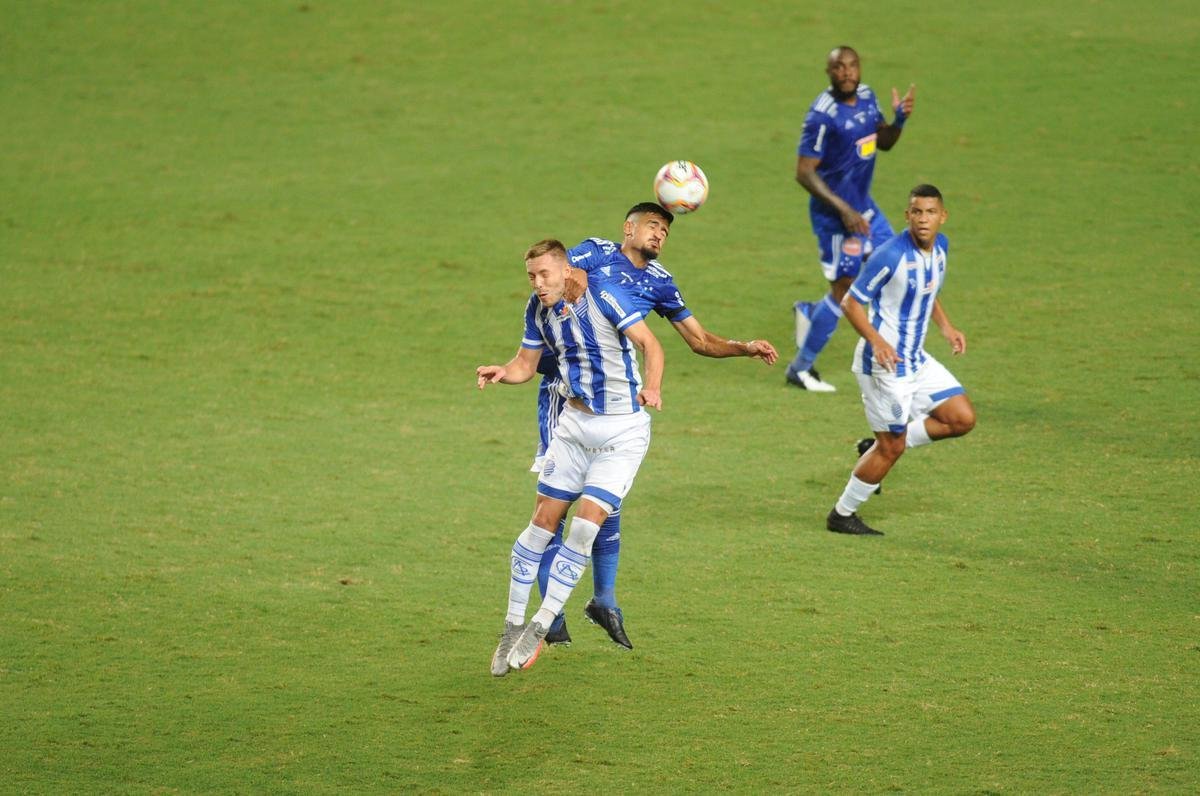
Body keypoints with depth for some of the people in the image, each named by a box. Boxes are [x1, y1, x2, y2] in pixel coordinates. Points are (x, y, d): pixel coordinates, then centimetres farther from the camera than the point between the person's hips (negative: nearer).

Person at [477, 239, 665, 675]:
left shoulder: (603, 296, -19)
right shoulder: (538, 310, 0)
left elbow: (650, 344, -19)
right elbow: (526, 363, 10)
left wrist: (652, 387, -38)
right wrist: (502, 372, -13)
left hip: (623, 430, -5)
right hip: (575, 422, 5)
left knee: (585, 525, -13)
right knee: (543, 520, 3)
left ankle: (540, 627, -2)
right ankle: (513, 626, 14)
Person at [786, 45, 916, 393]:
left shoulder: (866, 97, 2)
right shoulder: (823, 115, -23)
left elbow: (883, 142, 14)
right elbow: (804, 173, -22)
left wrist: (900, 119, -7)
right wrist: (844, 210, -25)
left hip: (863, 205, 8)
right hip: (835, 213, -8)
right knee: (845, 287, -2)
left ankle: (812, 312, 26)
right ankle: (801, 368, 13)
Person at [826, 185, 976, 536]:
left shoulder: (940, 246, 2)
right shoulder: (891, 255, -23)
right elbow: (850, 302, -18)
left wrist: (946, 327, 9)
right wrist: (877, 341, -31)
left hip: (917, 359, 8)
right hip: (885, 362, -8)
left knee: (963, 419, 5)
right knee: (891, 447, -2)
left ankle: (878, 450, 17)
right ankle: (842, 515, 16)